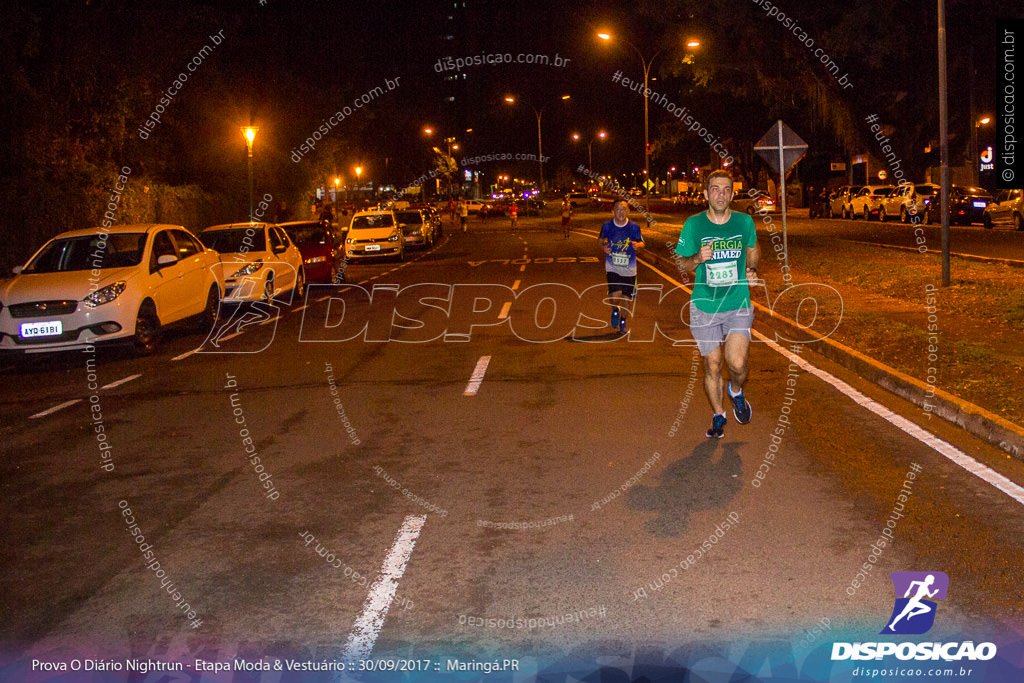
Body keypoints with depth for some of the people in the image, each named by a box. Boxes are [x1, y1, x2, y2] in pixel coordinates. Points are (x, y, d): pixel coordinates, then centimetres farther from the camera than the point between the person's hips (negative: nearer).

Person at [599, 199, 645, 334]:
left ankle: (623, 321, 35)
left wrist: (637, 245, -19)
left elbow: (642, 243, 5)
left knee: (626, 298, 8)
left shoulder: (634, 227, -7)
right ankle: (615, 311, 20)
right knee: (615, 296, -16)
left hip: (629, 269, 1)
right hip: (612, 267, -1)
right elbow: (600, 239, 15)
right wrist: (604, 246, -8)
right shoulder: (607, 226, -5)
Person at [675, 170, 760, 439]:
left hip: (738, 305, 0)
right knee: (712, 366, 7)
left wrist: (752, 269, 1)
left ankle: (736, 391, 22)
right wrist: (697, 258, -19)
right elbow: (681, 264, 2)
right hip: (705, 307, 0)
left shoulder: (744, 222, -1)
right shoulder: (693, 225, -5)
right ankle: (718, 416, 30)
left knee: (737, 364, -13)